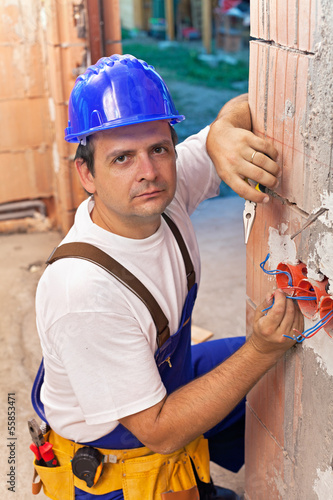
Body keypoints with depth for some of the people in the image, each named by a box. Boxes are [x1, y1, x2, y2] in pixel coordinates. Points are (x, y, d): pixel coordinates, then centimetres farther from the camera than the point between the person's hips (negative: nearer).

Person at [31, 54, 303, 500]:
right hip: (114, 464, -6)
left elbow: (242, 109, -7)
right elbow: (159, 431, -29)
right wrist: (261, 352, -34)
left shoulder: (165, 193, -18)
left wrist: (222, 131, -30)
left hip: (169, 380, 7)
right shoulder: (83, 292, -37)